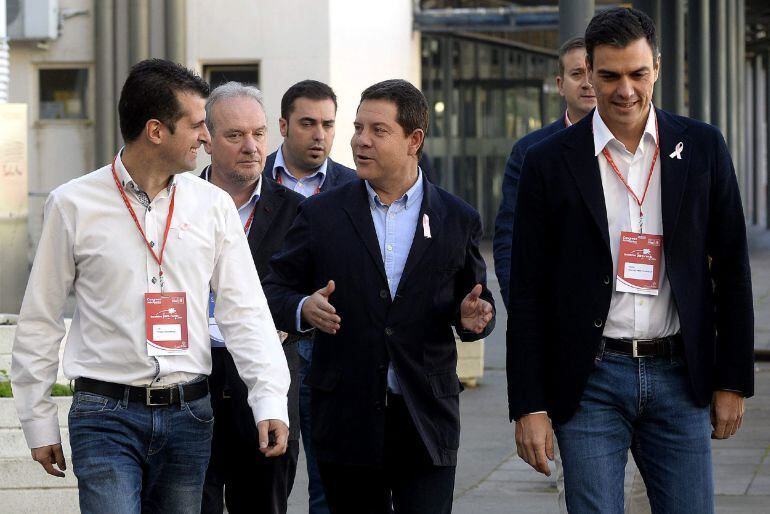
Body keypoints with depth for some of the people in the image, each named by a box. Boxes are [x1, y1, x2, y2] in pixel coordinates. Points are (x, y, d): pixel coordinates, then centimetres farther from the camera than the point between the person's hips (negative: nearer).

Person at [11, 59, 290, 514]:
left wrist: (271, 401, -9)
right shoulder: (75, 205, -2)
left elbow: (245, 310, 3)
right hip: (106, 416, -3)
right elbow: (40, 321, 4)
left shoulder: (213, 205, 5)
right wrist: (39, 423, 4)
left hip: (189, 414, 3)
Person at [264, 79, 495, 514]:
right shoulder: (321, 214, 5)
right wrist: (303, 309, -16)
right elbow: (276, 290, 6)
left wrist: (472, 316, -10)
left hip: (427, 420, 0)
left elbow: (474, 298, 13)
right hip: (348, 420, 1)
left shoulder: (458, 220, 7)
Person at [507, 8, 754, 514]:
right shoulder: (551, 162, -1)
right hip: (590, 381, -1)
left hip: (679, 377, 1)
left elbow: (732, 268, 8)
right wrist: (529, 406, -4)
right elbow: (527, 294, 0)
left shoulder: (702, 147, 4)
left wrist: (734, 380, 5)